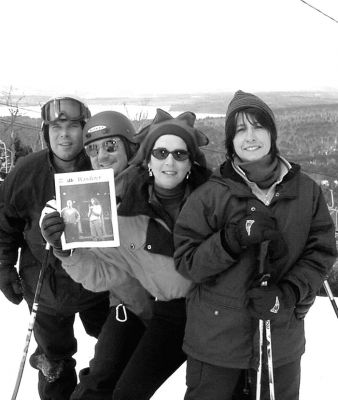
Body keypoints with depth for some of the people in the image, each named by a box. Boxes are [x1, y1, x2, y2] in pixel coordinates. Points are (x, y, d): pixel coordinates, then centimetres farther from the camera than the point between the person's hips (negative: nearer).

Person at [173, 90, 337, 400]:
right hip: (216, 336, -2)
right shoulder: (210, 195, -9)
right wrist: (235, 237, -25)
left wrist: (288, 294, -18)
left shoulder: (306, 191, -2)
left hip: (283, 337, 2)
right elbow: (186, 262, -10)